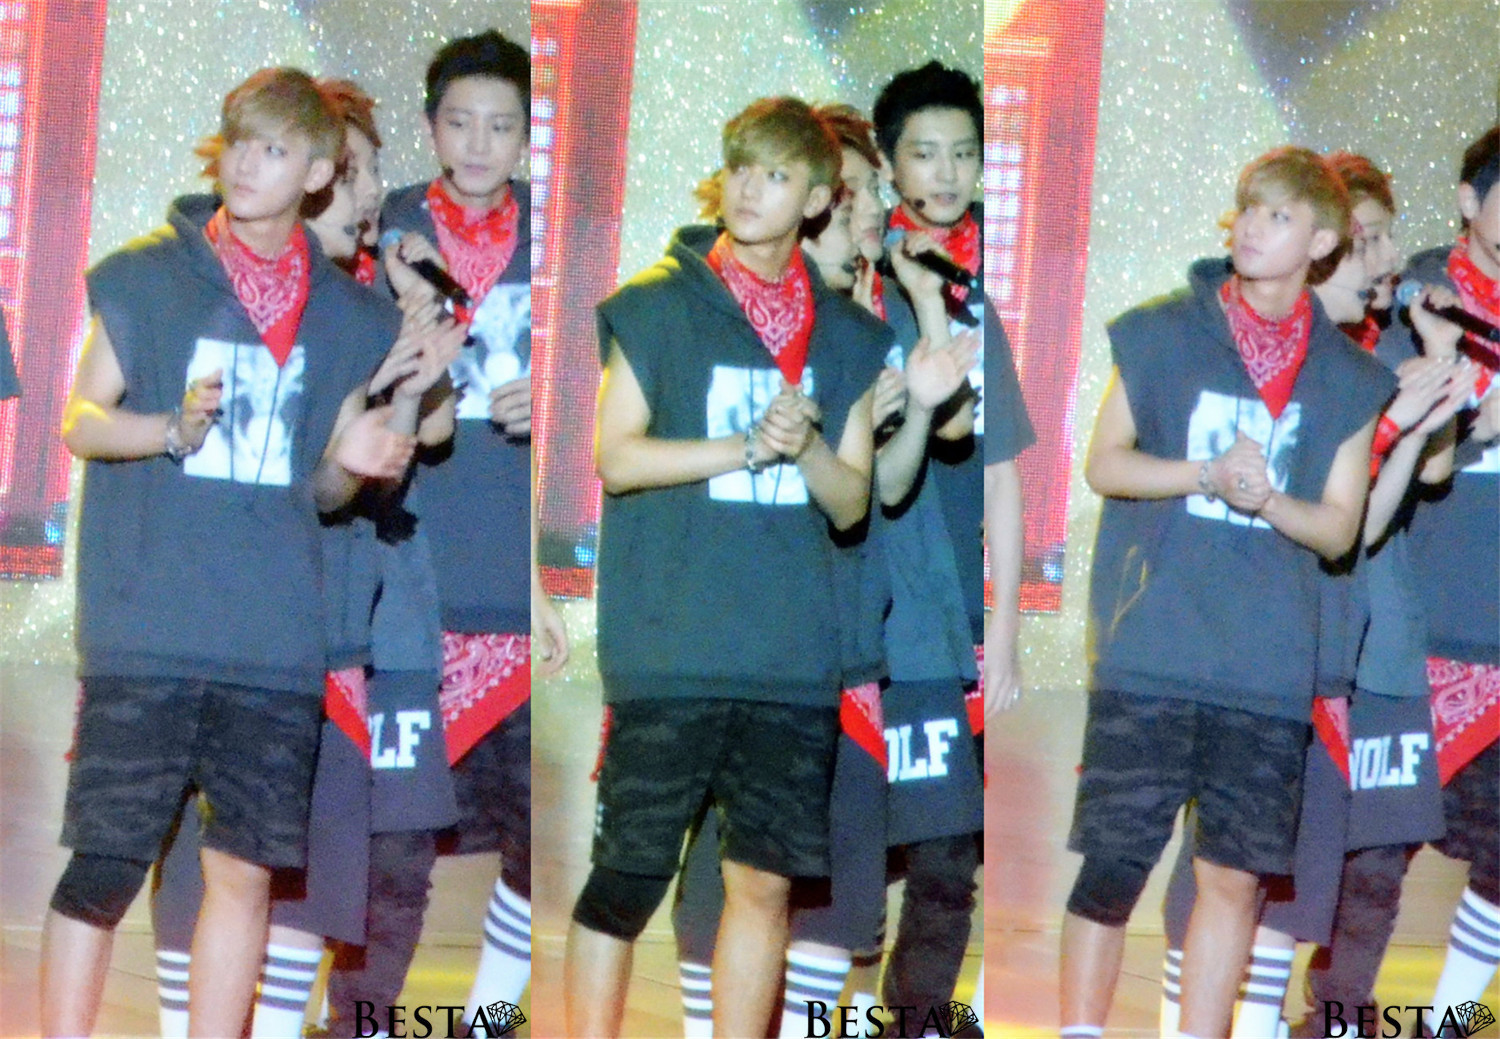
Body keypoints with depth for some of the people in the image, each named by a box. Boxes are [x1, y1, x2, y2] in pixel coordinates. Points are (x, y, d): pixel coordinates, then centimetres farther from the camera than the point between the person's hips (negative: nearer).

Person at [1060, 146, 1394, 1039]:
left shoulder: (1348, 378, 8)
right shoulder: (1162, 334, 4)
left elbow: (1340, 529, 8)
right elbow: (1104, 463, 2)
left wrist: (1267, 498, -13)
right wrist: (1210, 474, -14)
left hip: (1268, 670, 2)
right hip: (1149, 654, -2)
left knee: (1235, 874, 3)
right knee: (1113, 862, -5)